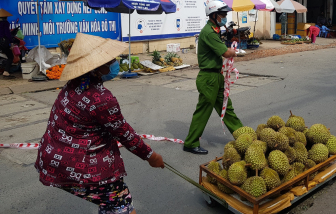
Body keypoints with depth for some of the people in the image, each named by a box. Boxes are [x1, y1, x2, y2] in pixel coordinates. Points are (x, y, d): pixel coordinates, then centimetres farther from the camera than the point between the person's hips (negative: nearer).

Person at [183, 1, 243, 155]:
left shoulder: (214, 31, 14)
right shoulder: (208, 32, -19)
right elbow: (226, 53, -21)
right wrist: (233, 51, -1)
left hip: (216, 76, 10)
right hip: (209, 78, -10)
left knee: (226, 107, 18)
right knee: (203, 112, -2)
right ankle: (190, 144, 10)